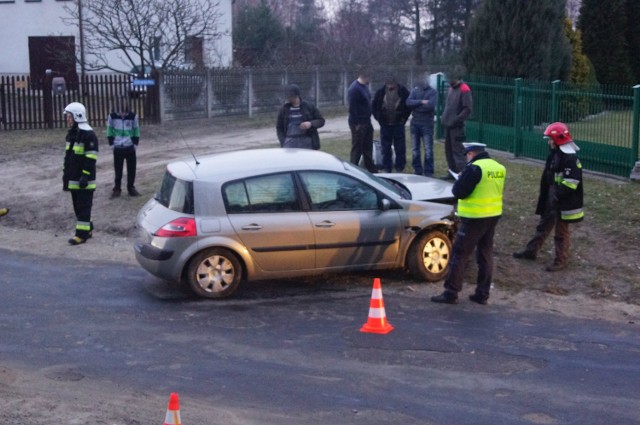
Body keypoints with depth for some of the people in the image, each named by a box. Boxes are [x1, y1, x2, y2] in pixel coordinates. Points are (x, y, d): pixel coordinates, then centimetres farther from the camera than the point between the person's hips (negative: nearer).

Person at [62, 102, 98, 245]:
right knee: (77, 205, 14)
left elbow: (90, 158, -19)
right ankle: (87, 229, 25)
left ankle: (82, 234, -3)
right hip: (73, 178, 9)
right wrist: (66, 172, 20)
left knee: (83, 206, -5)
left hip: (83, 179, -9)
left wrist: (85, 176, -22)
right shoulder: (71, 133, 14)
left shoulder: (88, 134, -15)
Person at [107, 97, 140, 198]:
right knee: (118, 170, 5)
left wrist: (135, 143, 0)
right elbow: (110, 130, 5)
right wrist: (112, 144, 0)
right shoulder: (112, 116, -4)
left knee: (131, 169, 6)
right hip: (117, 148, 0)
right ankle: (117, 189, 15)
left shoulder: (133, 115, -4)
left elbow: (136, 130, 5)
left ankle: (131, 188, 19)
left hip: (130, 148, 0)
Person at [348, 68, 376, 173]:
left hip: (366, 122, 9)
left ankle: (371, 170, 25)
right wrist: (357, 124, -22)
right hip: (358, 124, -9)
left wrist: (368, 120, 17)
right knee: (357, 148, -2)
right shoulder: (354, 88, -18)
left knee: (368, 148, 16)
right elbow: (352, 108, -22)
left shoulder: (364, 86, 11)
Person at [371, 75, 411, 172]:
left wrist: (404, 118, -1)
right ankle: (386, 169, 15)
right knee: (386, 149, 6)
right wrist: (379, 119, -1)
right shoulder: (380, 92, -5)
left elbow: (409, 106, 4)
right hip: (385, 125, 1)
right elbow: (374, 107, 6)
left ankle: (400, 169, 12)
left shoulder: (403, 92, -8)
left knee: (400, 149, 3)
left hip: (399, 124, -1)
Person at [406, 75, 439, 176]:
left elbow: (431, 105, -17)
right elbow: (408, 102, -7)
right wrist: (421, 102, -18)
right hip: (415, 123, 4)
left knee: (428, 150, -3)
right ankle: (417, 170, 17)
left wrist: (416, 106, -8)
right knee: (415, 149, 9)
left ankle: (428, 172, 2)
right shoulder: (415, 90, 9)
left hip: (427, 123, -4)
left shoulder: (433, 92, -1)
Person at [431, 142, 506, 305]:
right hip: (493, 216, 8)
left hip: (474, 218, -8)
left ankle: (451, 293, 0)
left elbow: (458, 192, -18)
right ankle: (482, 294, 18)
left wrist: (459, 181, 2)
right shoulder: (499, 168, 8)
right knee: (486, 254, 14)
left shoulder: (474, 168, -17)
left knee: (460, 254, -1)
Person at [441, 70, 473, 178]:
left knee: (458, 150, -10)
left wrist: (456, 120, -19)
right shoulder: (451, 88, 14)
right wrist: (444, 117, 14)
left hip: (456, 126, -9)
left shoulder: (464, 90, -12)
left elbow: (468, 109, -17)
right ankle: (452, 172, 24)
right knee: (448, 150, 14)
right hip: (448, 125, 9)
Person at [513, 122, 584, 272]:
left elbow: (571, 183, -25)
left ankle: (561, 261, 15)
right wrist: (545, 196, 18)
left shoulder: (570, 158, -21)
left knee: (561, 232, 3)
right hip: (551, 200, 9)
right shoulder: (553, 154, 9)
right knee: (543, 226, 20)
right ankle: (531, 251, 32)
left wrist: (557, 197, -23)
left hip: (563, 203, -9)